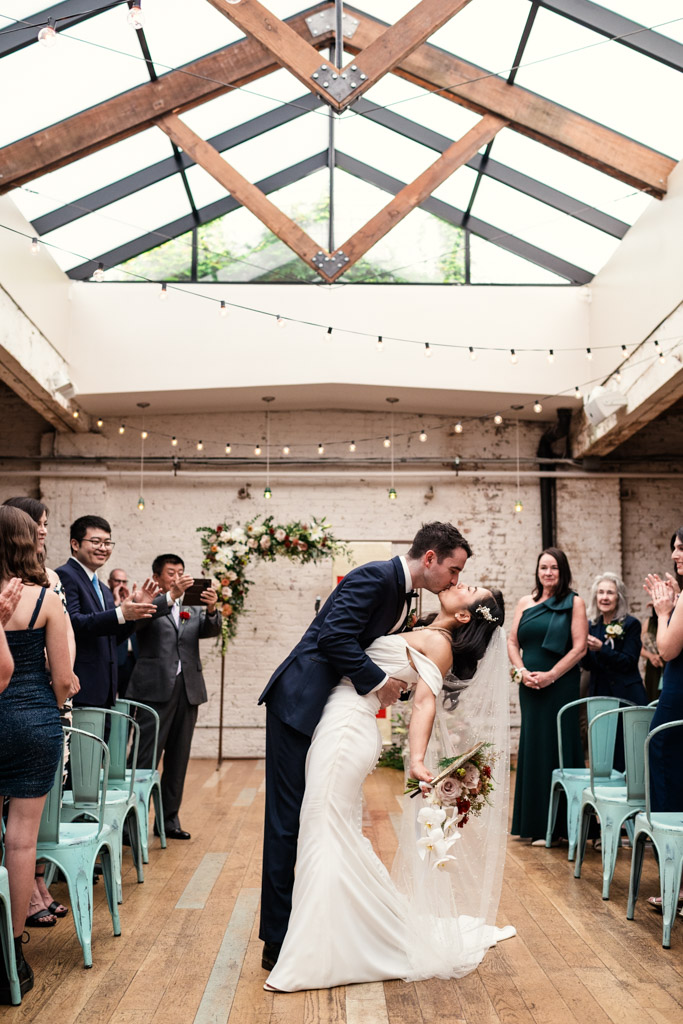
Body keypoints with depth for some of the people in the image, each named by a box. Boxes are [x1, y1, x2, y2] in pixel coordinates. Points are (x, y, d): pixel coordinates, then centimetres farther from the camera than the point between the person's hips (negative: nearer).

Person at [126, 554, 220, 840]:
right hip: (155, 689, -5)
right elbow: (137, 619, -19)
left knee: (178, 760, 11)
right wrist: (171, 596, -31)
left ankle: (169, 819, 21)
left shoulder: (192, 611, 18)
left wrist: (211, 609, -20)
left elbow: (211, 630, 2)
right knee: (145, 760, -6)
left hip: (188, 690, 6)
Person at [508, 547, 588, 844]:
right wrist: (521, 671, -8)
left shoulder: (574, 603, -1)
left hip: (560, 685, -4)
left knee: (556, 747, -1)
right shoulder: (525, 603, 11)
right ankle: (533, 822, 18)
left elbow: (579, 647, -8)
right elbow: (512, 642, 9)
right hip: (530, 686, 4)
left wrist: (550, 675, -15)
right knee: (532, 747, 9)